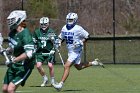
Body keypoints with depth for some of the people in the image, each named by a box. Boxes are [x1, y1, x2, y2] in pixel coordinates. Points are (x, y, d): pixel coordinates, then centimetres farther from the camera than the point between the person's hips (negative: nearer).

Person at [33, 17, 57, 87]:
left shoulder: (51, 32, -5)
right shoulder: (37, 32, 5)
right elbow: (33, 42, 15)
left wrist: (53, 50, -17)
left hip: (49, 52, -3)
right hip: (40, 52, 3)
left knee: (50, 65, -15)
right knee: (38, 65, -12)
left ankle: (52, 80, 6)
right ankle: (45, 79, 12)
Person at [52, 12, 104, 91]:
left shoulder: (78, 29, -16)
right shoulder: (64, 28, 4)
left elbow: (87, 36, -7)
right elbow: (61, 37, 20)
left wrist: (81, 42, -19)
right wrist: (59, 42, 1)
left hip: (76, 51, -8)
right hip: (70, 51, 8)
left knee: (67, 66, -16)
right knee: (78, 67, 20)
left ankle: (61, 84, -16)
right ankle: (94, 63, 37)